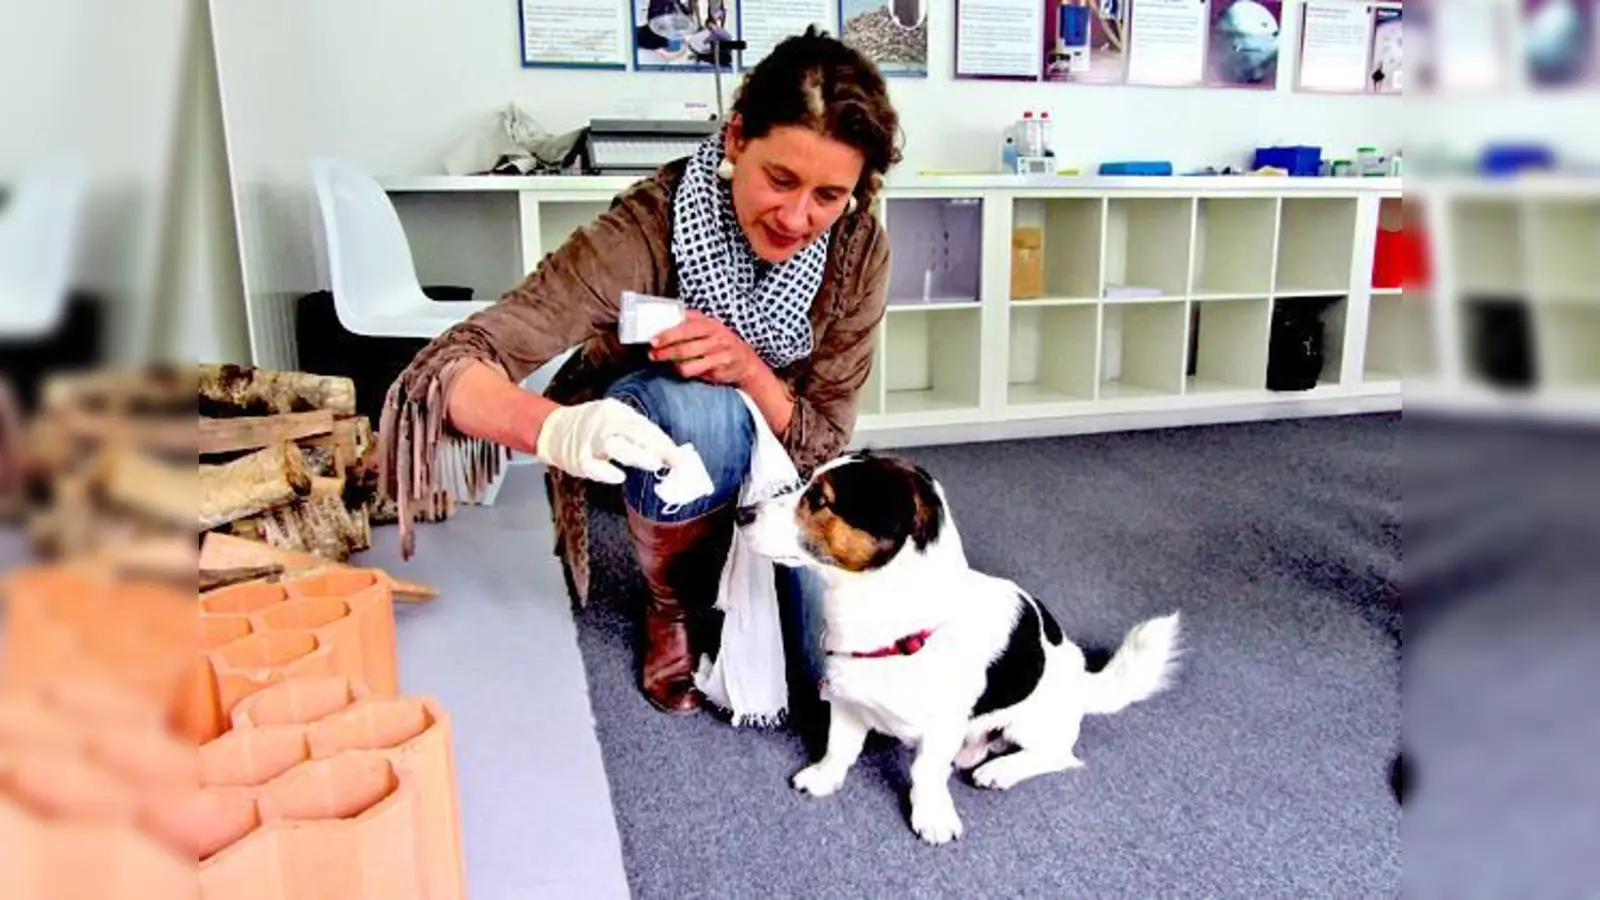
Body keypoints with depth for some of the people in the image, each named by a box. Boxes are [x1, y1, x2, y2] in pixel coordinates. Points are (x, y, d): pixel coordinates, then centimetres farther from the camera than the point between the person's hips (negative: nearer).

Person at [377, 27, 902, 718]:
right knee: (699, 407, -38)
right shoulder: (647, 229, -32)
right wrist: (556, 428, -58)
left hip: (777, 465, 3)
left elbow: (825, 444, -17)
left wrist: (749, 370, -37)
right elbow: (454, 367, -37)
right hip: (652, 446, -2)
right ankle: (672, 608, -6)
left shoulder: (857, 249, -21)